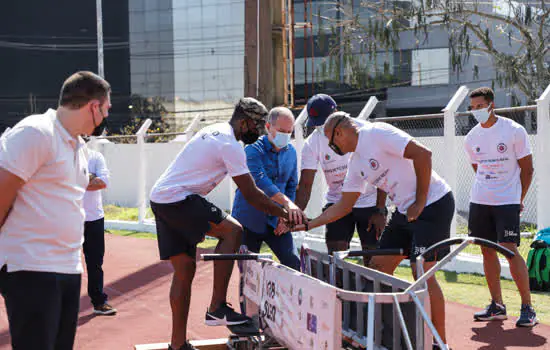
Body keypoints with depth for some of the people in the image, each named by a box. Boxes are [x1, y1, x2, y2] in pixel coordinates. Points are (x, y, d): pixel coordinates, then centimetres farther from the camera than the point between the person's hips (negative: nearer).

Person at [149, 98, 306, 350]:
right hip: (178, 199, -10)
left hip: (159, 198, 10)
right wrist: (285, 214, -5)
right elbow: (251, 195, -14)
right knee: (232, 231, -13)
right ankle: (217, 308, -12)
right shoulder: (230, 145, -13)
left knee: (185, 270, 9)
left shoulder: (214, 131, 18)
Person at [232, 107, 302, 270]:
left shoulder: (291, 152, 7)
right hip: (249, 220, -4)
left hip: (276, 221, 4)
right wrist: (287, 202, -41)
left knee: (293, 263, -7)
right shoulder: (253, 149, -12)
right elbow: (259, 180, -29)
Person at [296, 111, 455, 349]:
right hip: (405, 211, 9)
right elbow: (344, 206, 19)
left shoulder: (376, 133, -14)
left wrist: (420, 202, -17)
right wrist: (306, 225, 17)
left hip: (433, 203, -9)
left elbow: (422, 154, -21)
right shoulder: (356, 163, 13)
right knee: (378, 267, 9)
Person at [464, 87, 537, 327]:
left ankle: (527, 307, -3)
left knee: (510, 250, -12)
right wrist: (487, 191, 12)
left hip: (507, 201, -5)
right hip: (479, 201, 5)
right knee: (488, 251, 7)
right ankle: (497, 306, 17)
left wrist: (519, 199, 0)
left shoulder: (514, 131, -7)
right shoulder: (471, 138, 6)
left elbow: (527, 168, -1)